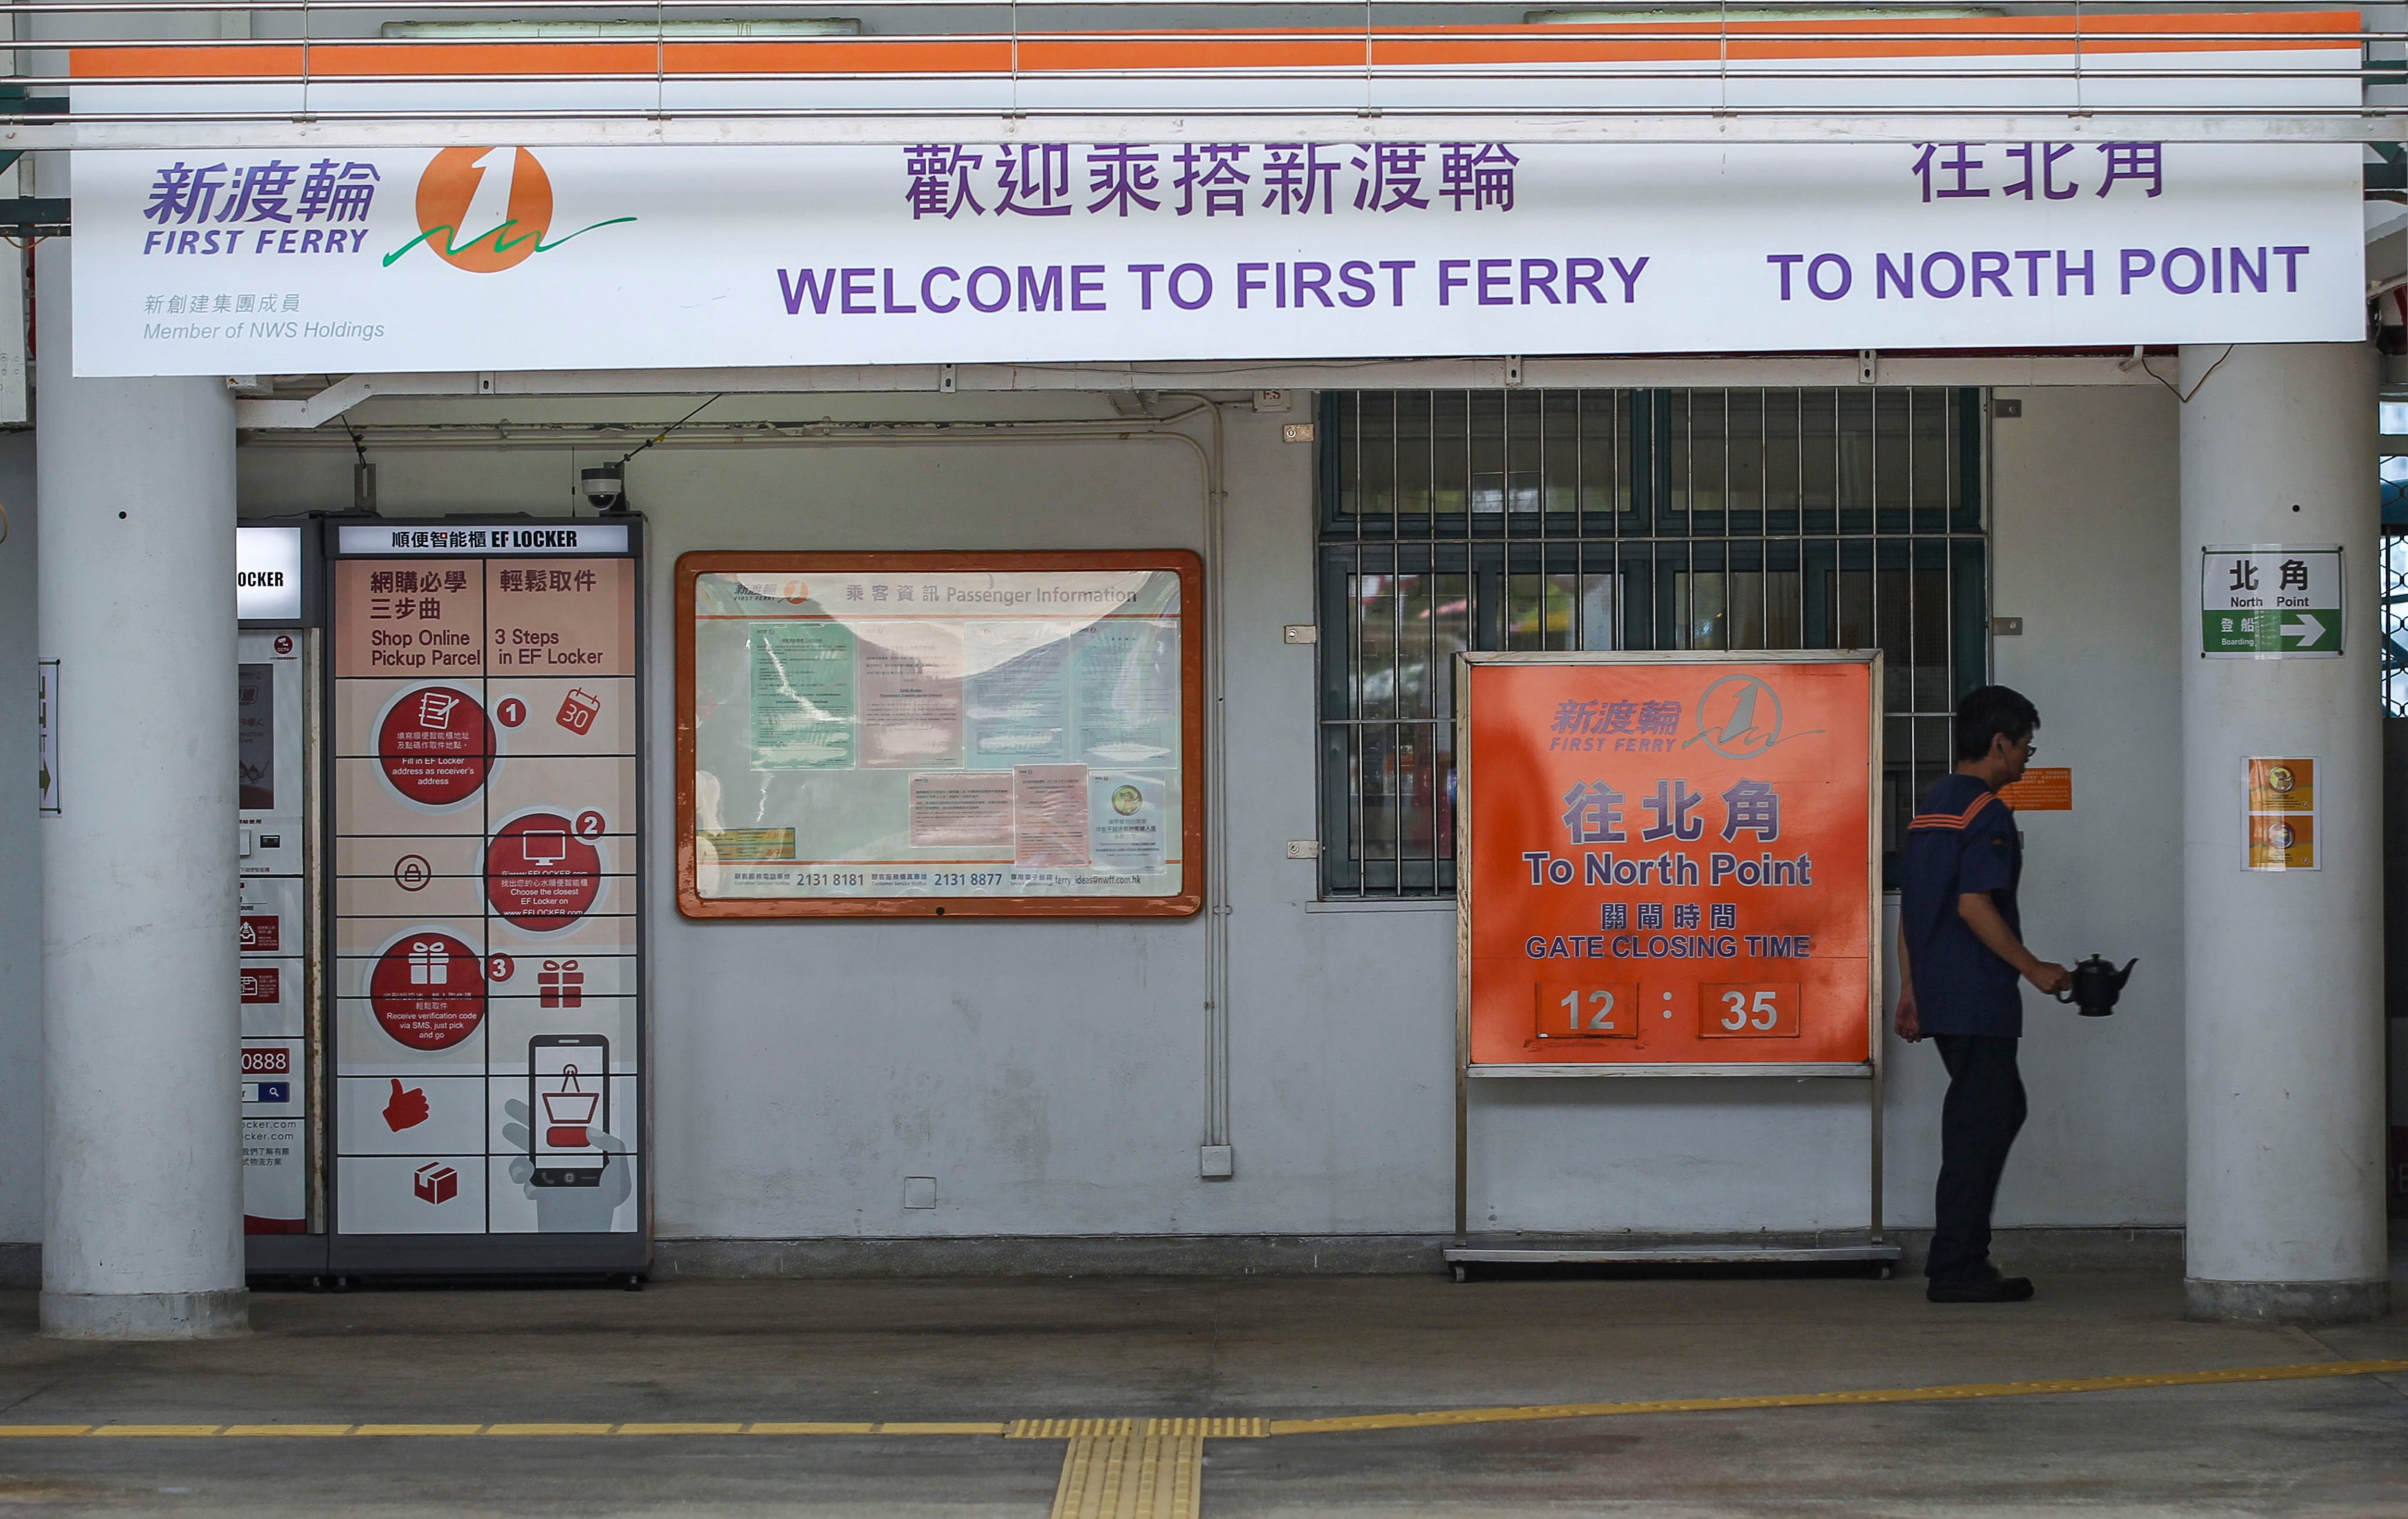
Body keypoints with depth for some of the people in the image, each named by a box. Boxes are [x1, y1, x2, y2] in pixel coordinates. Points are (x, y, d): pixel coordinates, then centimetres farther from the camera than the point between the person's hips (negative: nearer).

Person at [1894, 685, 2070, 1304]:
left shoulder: (1932, 805, 16)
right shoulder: (1986, 811, -13)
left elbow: (1910, 905, 18)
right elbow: (1973, 905, -21)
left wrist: (1910, 989, 21)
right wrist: (2034, 968, -14)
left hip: (1937, 991, 10)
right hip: (1977, 996, -10)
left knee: (2003, 1108, 18)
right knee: (1979, 1125, -5)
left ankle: (1961, 1259, 17)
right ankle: (1956, 1269, -3)